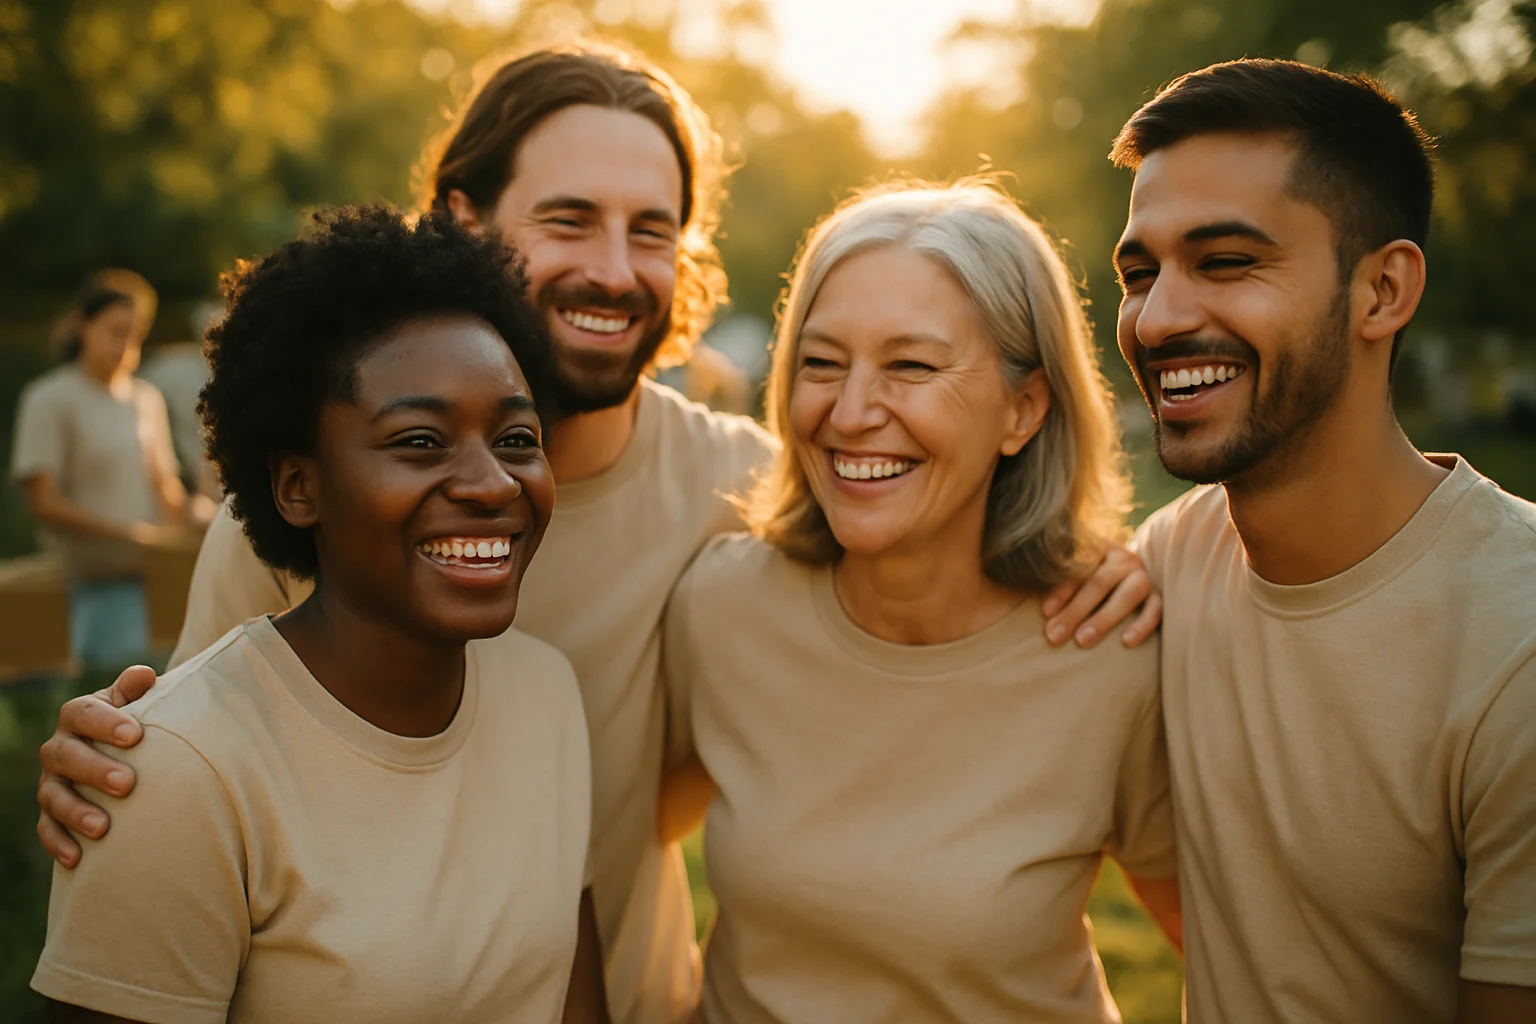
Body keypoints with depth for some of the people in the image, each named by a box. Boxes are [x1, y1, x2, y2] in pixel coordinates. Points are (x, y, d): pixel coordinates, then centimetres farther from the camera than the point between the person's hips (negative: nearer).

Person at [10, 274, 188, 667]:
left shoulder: (146, 399, 14)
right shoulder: (50, 399, -2)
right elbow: (43, 503, -8)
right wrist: (127, 533, -17)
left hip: (152, 572, 5)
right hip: (93, 578, -5)